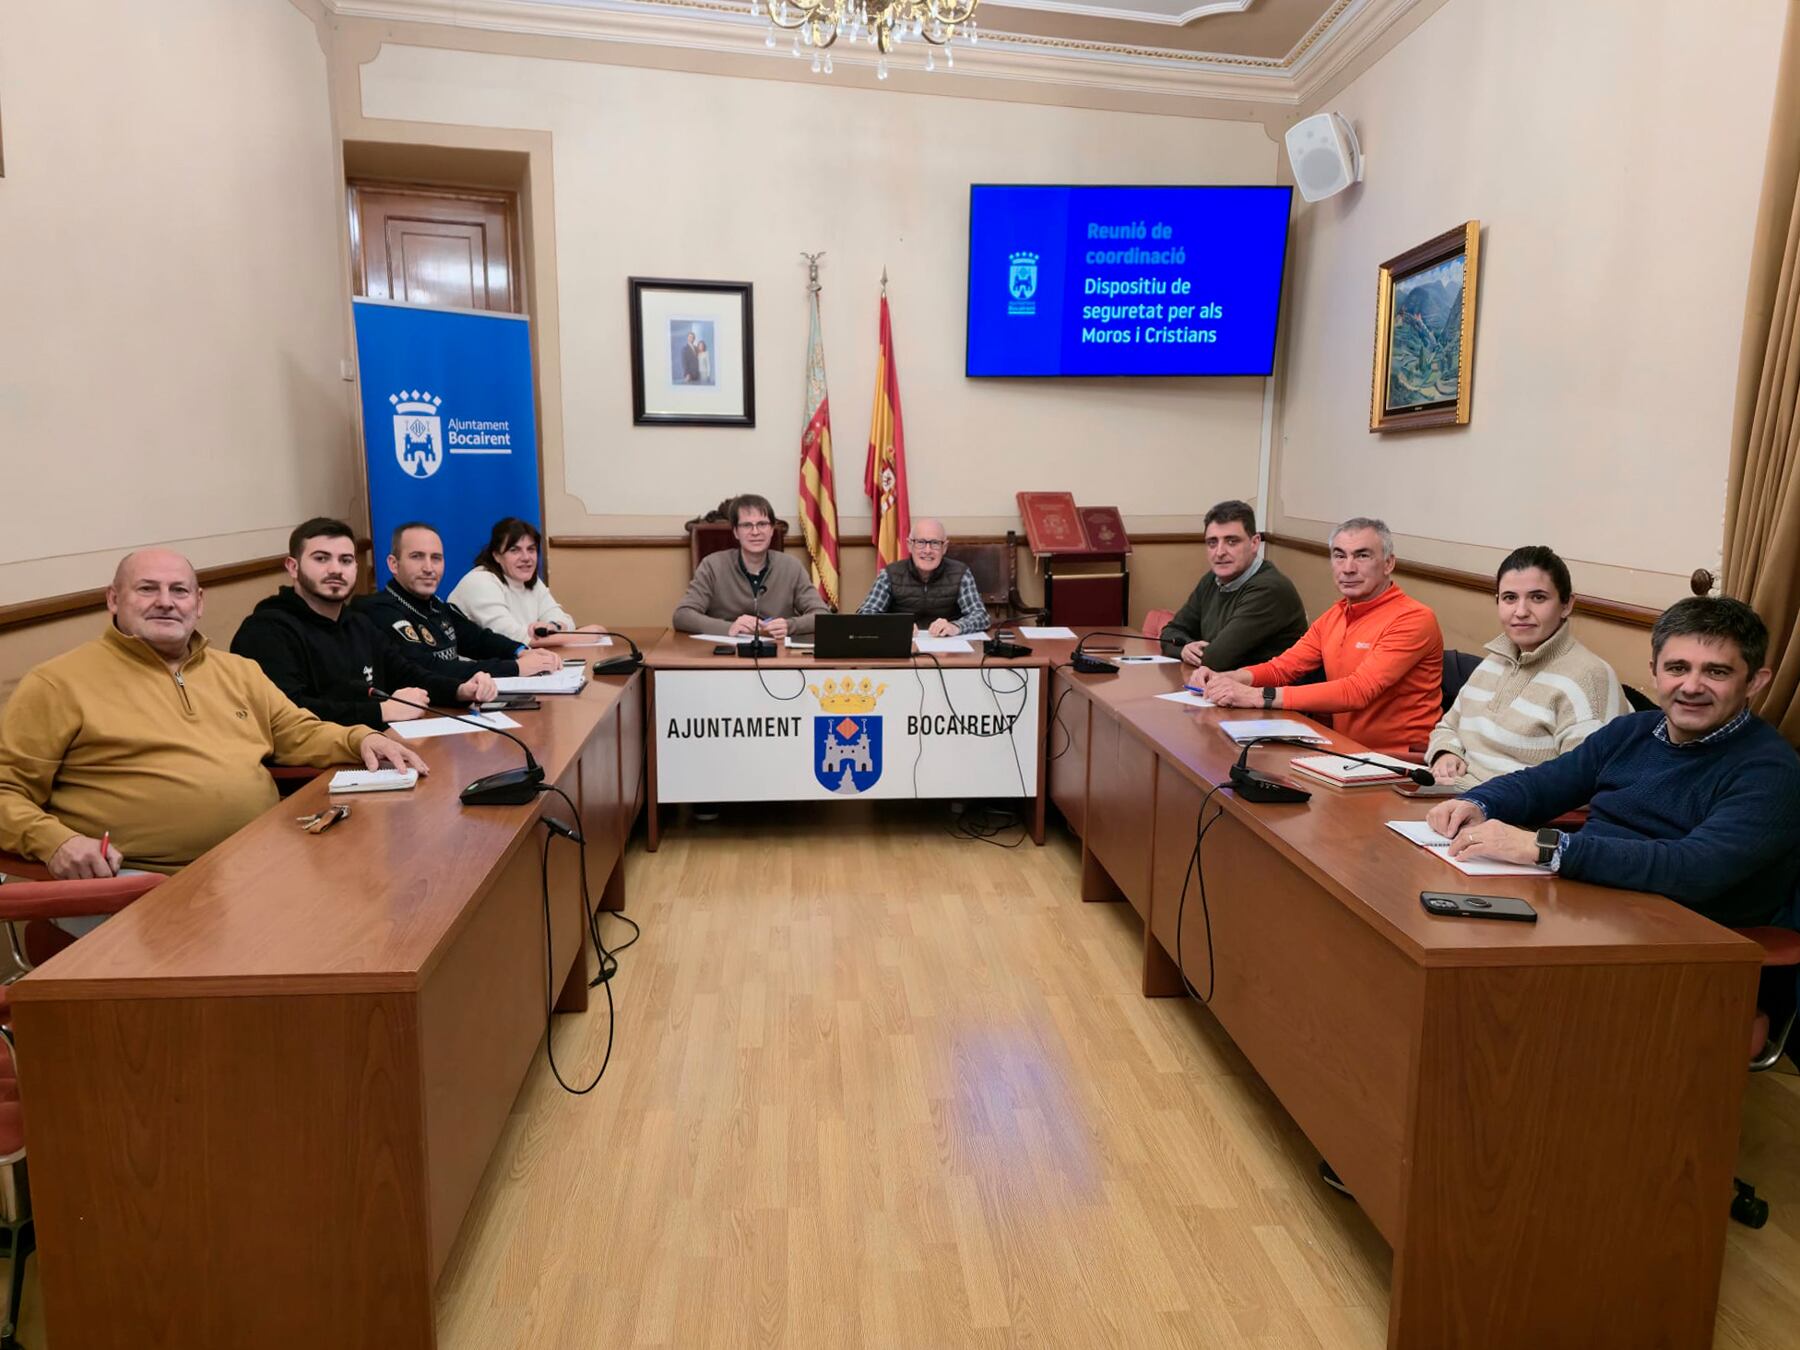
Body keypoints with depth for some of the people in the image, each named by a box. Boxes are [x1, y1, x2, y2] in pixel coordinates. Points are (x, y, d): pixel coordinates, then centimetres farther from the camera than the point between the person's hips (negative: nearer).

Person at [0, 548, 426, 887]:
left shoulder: (238, 671, 21)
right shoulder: (59, 683, 4)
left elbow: (298, 733, 25)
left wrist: (359, 740, 3)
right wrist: (53, 841, -17)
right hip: (143, 879, -5)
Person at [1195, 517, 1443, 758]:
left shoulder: (1413, 619, -14)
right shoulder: (1333, 617, 12)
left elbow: (1358, 691, -24)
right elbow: (1282, 667, 9)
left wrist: (1260, 696, -29)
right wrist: (1224, 678, -11)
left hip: (1402, 760, -6)